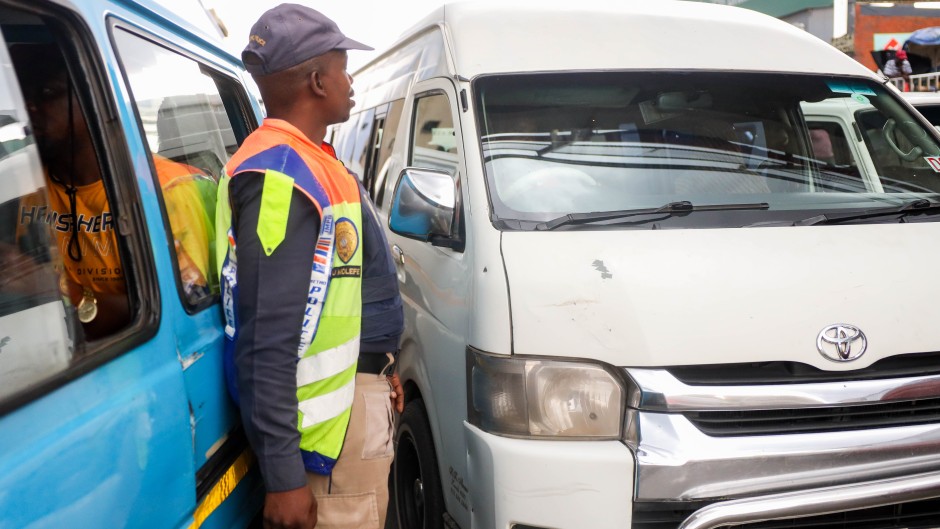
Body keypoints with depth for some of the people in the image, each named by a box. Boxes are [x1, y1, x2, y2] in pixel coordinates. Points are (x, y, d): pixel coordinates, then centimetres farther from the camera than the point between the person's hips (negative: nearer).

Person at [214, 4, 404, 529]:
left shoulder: (313, 161, 11)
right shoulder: (278, 175, -21)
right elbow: (266, 340, -25)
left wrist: (380, 368, 22)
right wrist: (283, 475, -24)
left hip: (359, 388, 10)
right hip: (330, 416, -10)